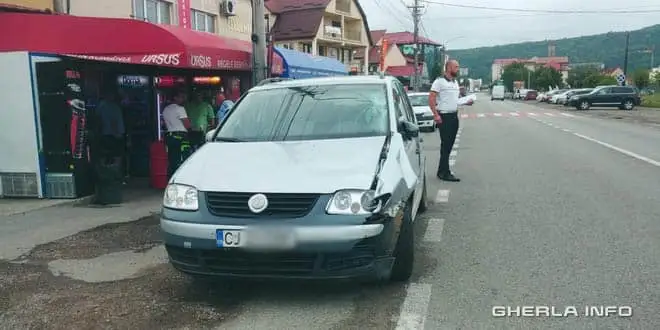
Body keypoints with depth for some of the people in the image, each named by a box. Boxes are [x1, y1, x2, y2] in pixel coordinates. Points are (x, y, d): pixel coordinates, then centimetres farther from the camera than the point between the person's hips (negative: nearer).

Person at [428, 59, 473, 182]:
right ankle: (445, 173, -3)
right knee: (445, 145, -7)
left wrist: (466, 102, 8)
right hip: (444, 116, -8)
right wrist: (436, 115, -20)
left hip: (454, 116, 8)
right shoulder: (439, 81, -8)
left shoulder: (455, 82, 18)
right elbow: (431, 99, -14)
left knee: (449, 145, 10)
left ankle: (441, 171, 18)